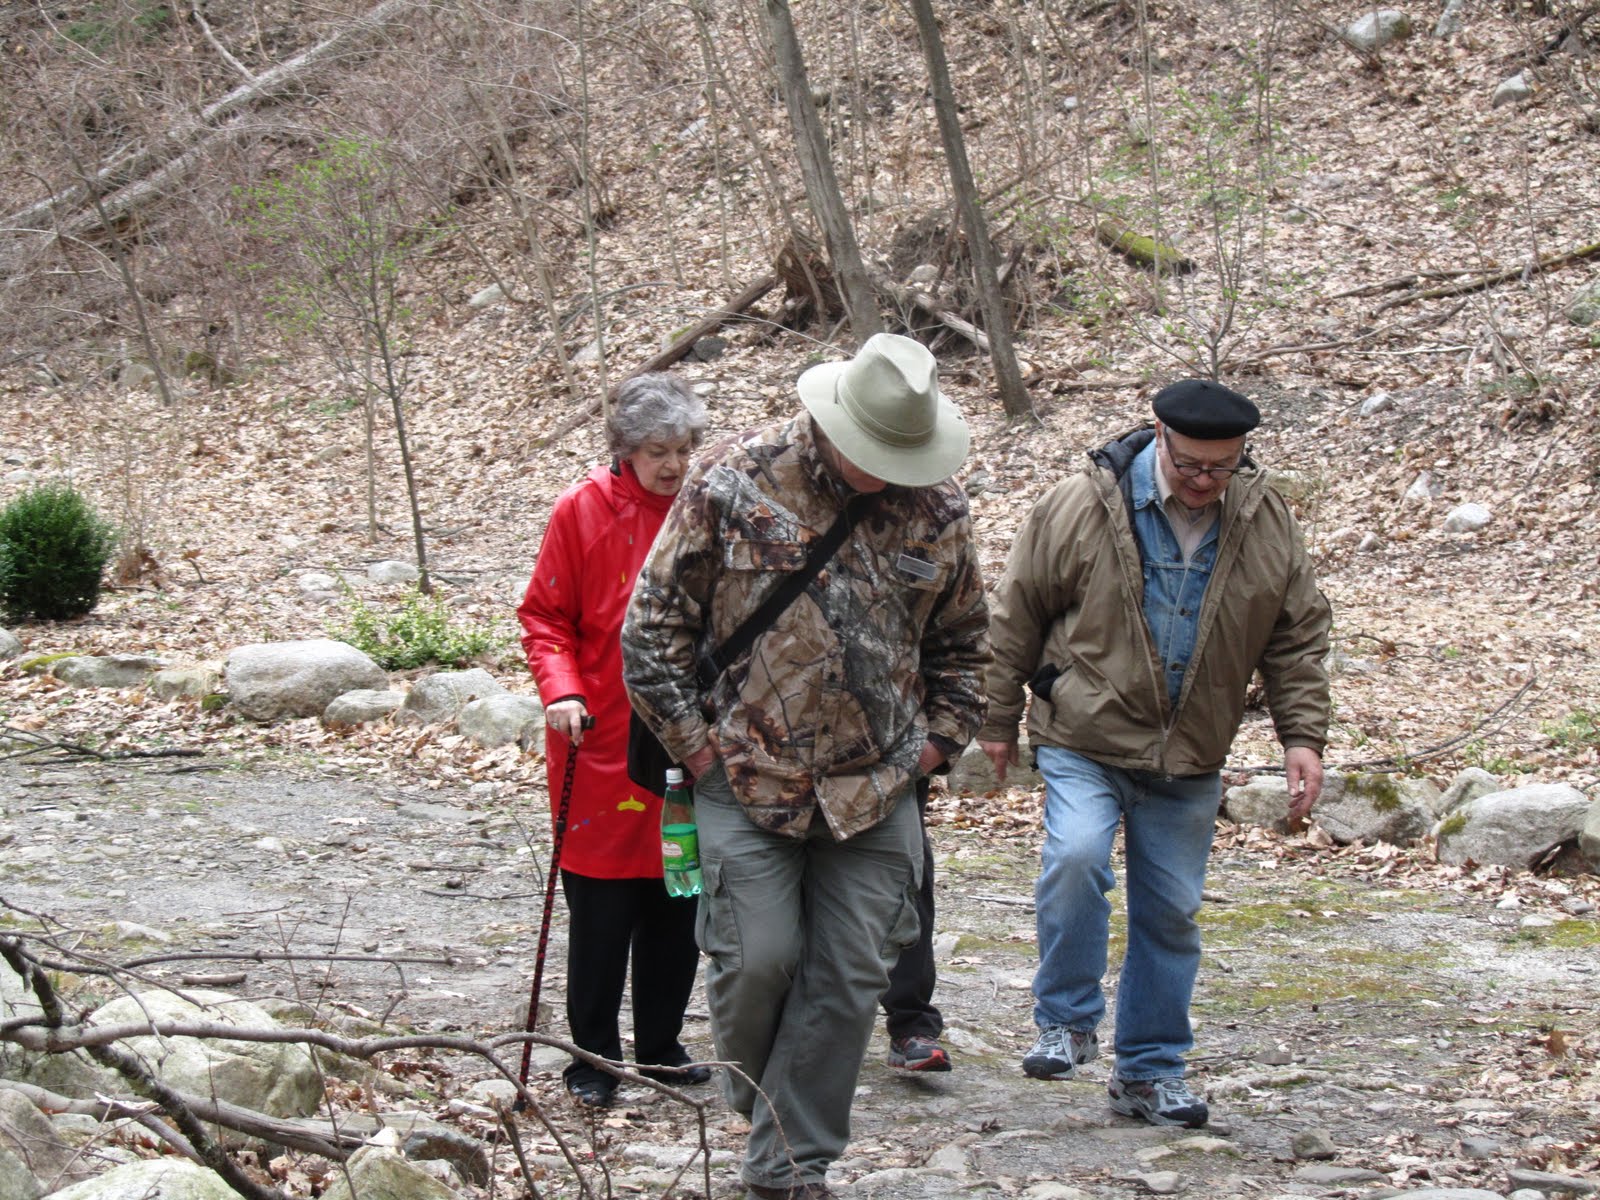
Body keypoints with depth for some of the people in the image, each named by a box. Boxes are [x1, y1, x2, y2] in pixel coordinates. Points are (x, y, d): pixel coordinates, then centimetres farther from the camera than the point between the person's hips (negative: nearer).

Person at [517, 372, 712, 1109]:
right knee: (601, 911, 0)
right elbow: (544, 616, -1)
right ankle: (592, 1058, 11)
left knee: (678, 908, 9)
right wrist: (561, 690, -17)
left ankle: (663, 1047, 23)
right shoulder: (583, 512, -4)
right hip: (603, 745, -3)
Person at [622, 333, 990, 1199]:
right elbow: (655, 623, -2)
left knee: (849, 981, 1)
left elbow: (962, 641, 18)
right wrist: (696, 743, -5)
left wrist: (937, 742, 8)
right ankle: (755, 1099, 24)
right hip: (747, 783, -3)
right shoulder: (734, 483, -7)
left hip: (876, 794, 3)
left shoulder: (937, 508, 3)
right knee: (757, 959, -7)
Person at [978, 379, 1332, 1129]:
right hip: (1085, 740, -3)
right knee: (1076, 857, -26)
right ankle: (1067, 1022, -6)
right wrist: (999, 719, 4)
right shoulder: (1083, 507, -11)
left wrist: (1302, 735, 1)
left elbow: (1298, 635, 9)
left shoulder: (1265, 520, 0)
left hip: (1189, 758, 4)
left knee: (1172, 911, 8)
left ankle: (1150, 1070, 23)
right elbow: (1017, 614, -1)